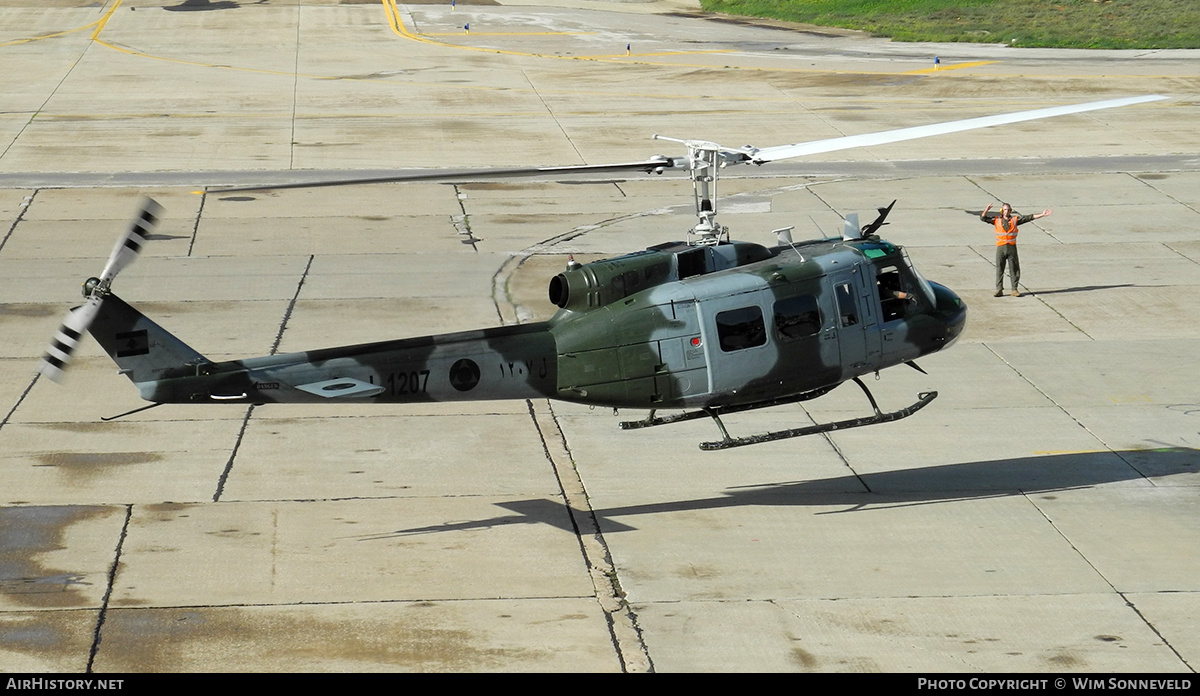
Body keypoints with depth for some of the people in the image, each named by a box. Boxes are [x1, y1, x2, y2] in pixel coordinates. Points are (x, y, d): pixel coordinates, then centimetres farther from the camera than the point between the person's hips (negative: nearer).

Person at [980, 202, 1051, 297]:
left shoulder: (1015, 219, 6)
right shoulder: (997, 220, 5)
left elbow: (1029, 217, 5)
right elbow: (983, 218, 2)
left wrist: (1042, 215, 0)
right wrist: (986, 210, -15)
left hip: (1012, 247, 1)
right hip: (1001, 247, -1)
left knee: (1014, 269, 2)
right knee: (999, 269, 0)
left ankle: (1014, 289, 7)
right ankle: (999, 290, 5)